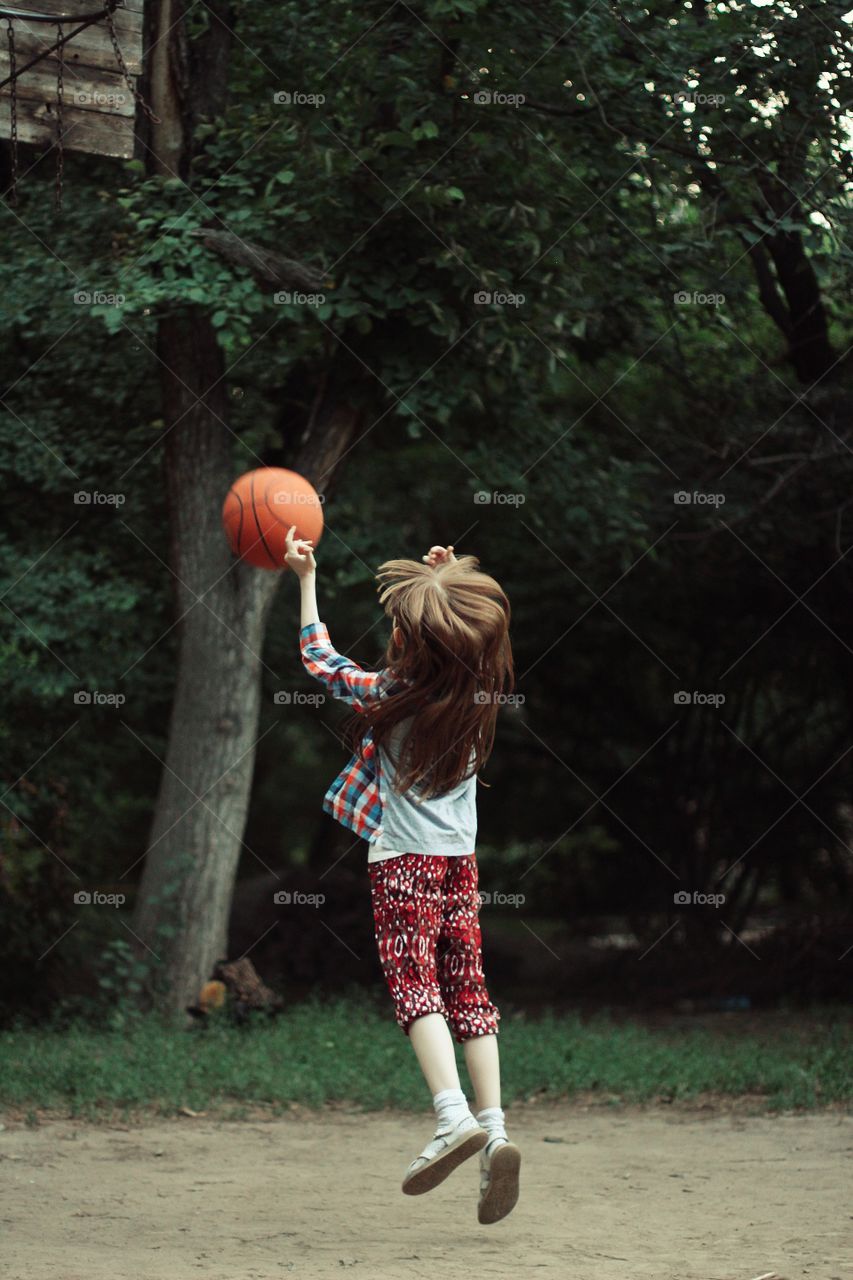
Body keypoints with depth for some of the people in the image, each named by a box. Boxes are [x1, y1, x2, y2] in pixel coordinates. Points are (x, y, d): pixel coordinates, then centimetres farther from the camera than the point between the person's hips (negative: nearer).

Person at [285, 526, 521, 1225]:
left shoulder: (393, 696, -13)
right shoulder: (480, 694, 0)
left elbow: (321, 660, 2)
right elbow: (456, 641, 25)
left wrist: (306, 577, 9)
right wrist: (444, 582, 20)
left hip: (403, 861, -5)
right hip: (461, 859, 5)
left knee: (414, 983, -11)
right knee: (468, 989, 4)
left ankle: (455, 1115, -29)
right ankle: (496, 1127, -7)